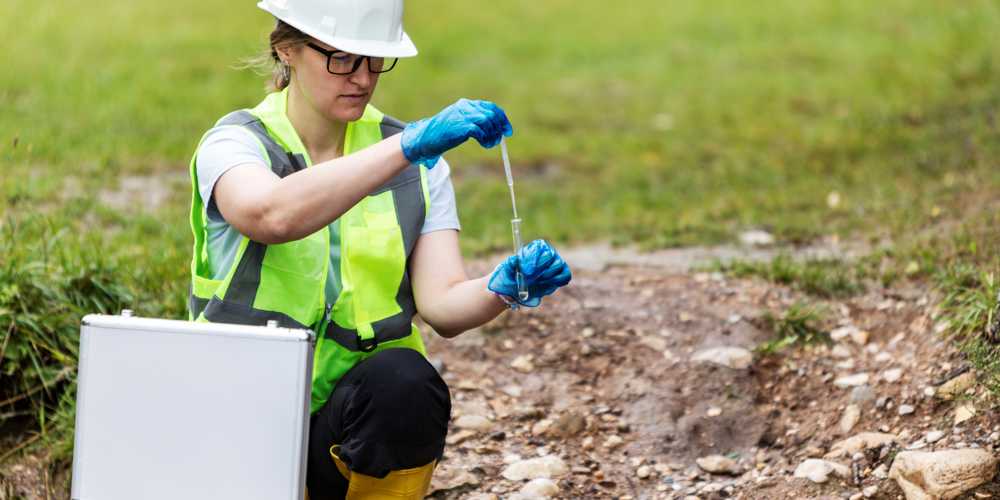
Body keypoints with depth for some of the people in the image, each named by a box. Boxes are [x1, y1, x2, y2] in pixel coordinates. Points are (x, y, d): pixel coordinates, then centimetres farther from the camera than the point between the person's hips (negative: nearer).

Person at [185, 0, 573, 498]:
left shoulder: (418, 165, 4)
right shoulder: (235, 143, -7)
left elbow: (442, 305, -7)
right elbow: (274, 216, -33)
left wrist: (502, 288, -29)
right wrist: (410, 144, -39)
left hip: (366, 412, 3)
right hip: (247, 416, -2)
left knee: (407, 381, -32)